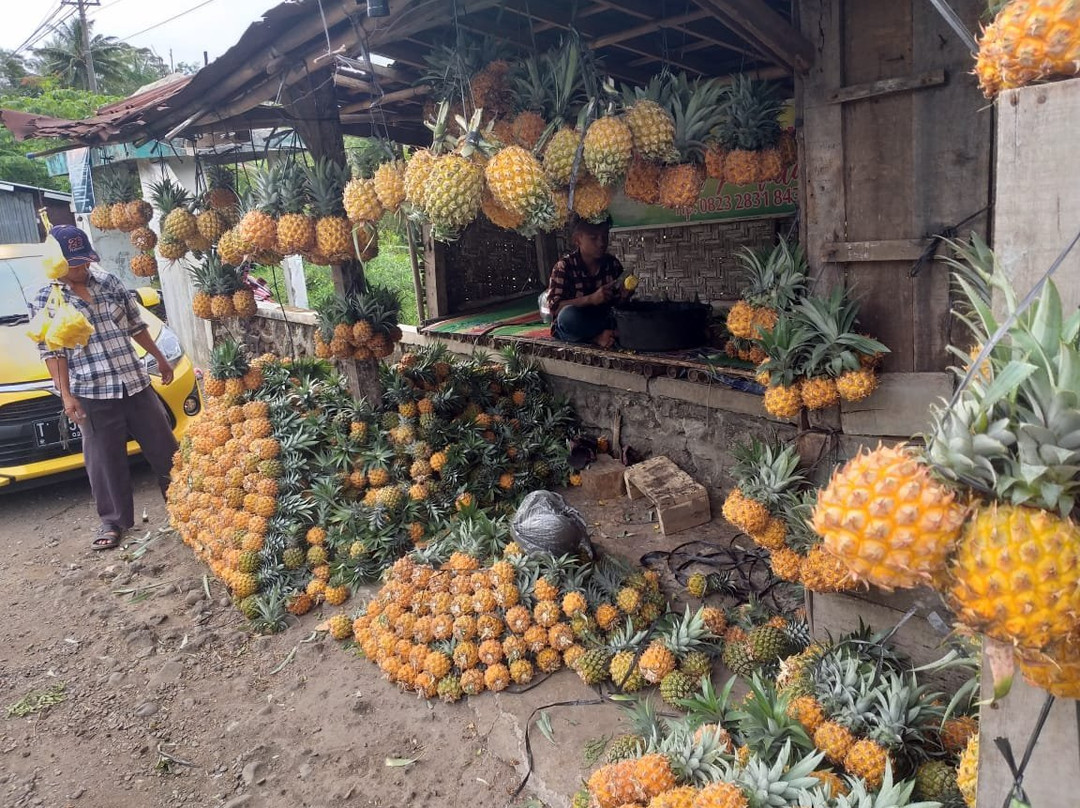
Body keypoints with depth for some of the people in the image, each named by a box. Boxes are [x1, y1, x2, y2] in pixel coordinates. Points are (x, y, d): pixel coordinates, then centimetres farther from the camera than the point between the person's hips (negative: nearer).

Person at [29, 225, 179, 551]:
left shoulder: (110, 282, 6)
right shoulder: (45, 302, -3)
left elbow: (136, 325, 16)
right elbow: (52, 352, -5)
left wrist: (160, 359, 20)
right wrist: (66, 395, -11)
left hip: (136, 383, 3)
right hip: (93, 395, -3)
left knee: (165, 449, 11)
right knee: (106, 462, 5)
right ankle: (113, 521, 21)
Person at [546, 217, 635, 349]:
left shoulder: (613, 264, 0)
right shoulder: (564, 266, -12)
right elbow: (554, 307, -21)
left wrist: (625, 294, -19)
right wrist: (591, 299, -33)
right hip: (571, 327, -3)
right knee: (569, 315, -37)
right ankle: (612, 333, -19)